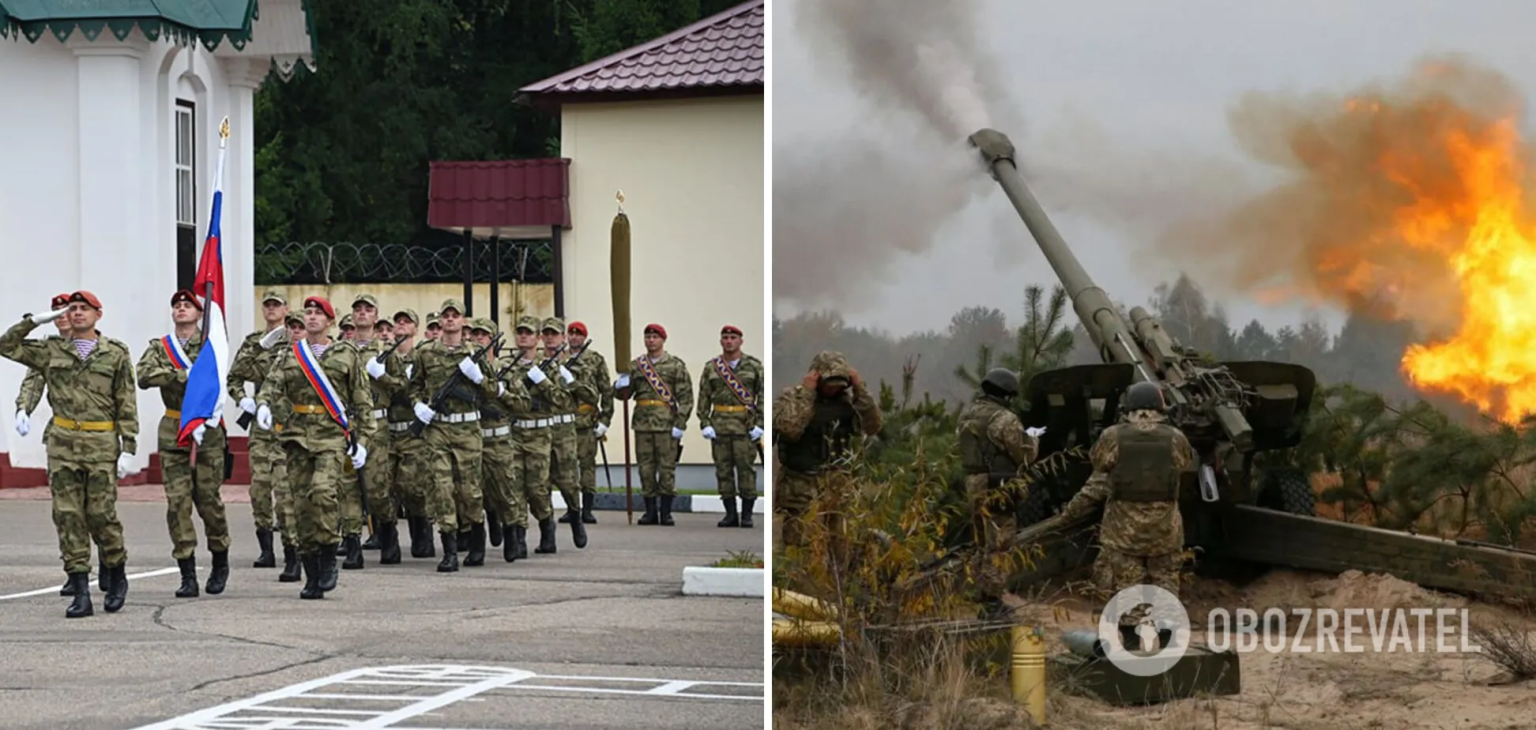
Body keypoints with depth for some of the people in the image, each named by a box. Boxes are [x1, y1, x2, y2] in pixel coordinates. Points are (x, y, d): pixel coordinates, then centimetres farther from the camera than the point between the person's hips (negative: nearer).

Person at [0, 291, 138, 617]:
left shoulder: (116, 354, 3)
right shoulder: (52, 351, 11)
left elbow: (127, 405, 0)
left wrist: (129, 449, -7)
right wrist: (35, 320, 5)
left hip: (102, 444, -3)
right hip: (62, 443, 3)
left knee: (100, 514, -3)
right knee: (68, 517, -2)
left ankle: (117, 577, 21)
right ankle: (81, 594, 0)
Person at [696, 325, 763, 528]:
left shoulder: (754, 366, 3)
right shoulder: (711, 367, 8)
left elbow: (763, 395, 0)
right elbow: (704, 397, 6)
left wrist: (759, 424, -8)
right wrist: (705, 424, -3)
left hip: (746, 425, -2)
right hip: (719, 425, 2)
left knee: (746, 467, -3)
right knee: (723, 468, 2)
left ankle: (747, 515, 2)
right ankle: (730, 514, 7)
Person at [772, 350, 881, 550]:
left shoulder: (846, 400, 6)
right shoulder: (791, 397, -6)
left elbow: (873, 426, -5)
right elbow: (789, 428, -24)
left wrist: (860, 390, -12)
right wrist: (806, 393, -21)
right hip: (800, 488, -4)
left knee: (837, 546, 5)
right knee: (799, 548, -7)